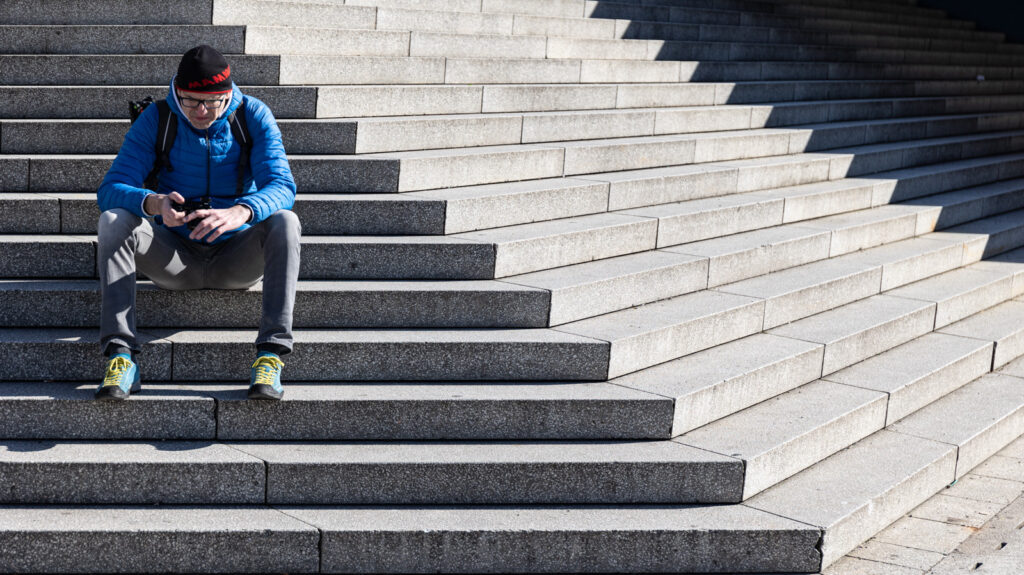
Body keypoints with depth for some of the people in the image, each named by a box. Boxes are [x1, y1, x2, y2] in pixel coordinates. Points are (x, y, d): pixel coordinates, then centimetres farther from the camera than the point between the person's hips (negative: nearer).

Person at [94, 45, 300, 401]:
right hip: (174, 260, 1)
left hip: (236, 260, -1)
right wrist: (152, 203, -38)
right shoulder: (155, 120, -6)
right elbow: (110, 190, -14)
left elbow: (281, 187, -19)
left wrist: (240, 212, -43)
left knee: (284, 221, -29)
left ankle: (271, 354, -35)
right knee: (113, 220, -25)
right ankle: (121, 356, -34)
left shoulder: (254, 117, -6)